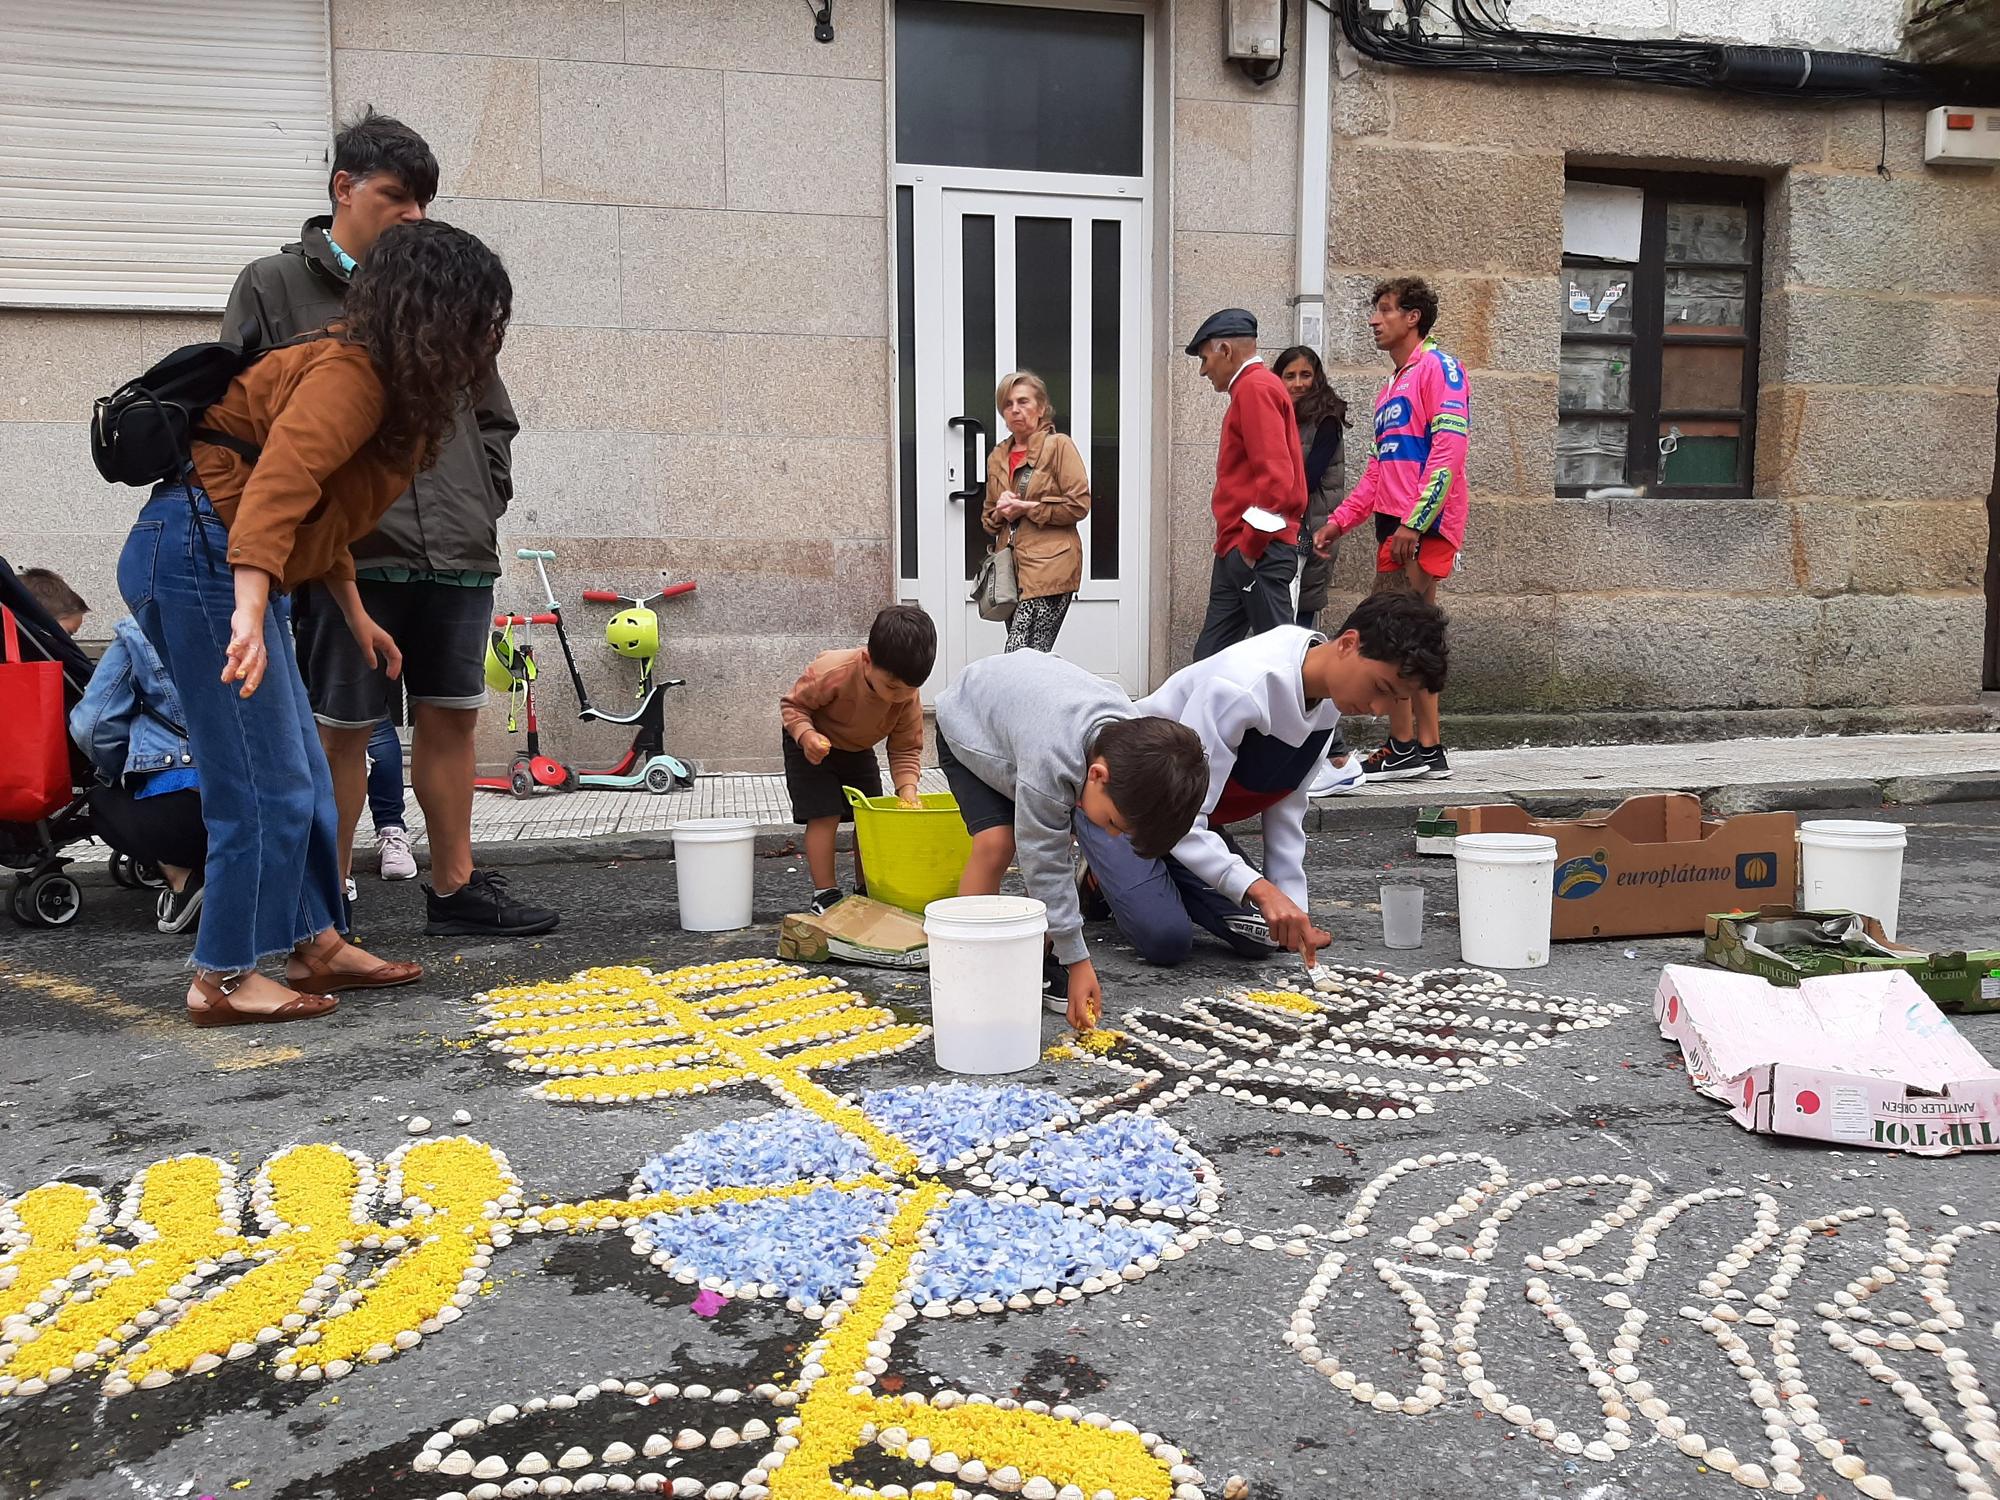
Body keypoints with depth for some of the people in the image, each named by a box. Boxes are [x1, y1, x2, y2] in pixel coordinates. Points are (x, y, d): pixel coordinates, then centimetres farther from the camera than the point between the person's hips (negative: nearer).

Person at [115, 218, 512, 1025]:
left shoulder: (373, 376, 15)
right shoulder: (350, 373, -15)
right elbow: (279, 483, -30)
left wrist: (356, 615, 21)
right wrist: (250, 614, -40)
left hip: (226, 568, 11)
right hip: (201, 556, -11)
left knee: (301, 775, 13)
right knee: (265, 784, -7)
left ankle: (315, 943, 23)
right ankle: (224, 979, 3)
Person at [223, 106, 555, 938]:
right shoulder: (274, 287, 4)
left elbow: (493, 415, 21)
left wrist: (484, 502, 9)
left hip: (457, 554, 4)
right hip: (350, 556, -4)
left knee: (451, 717, 10)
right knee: (340, 728, 2)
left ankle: (454, 888, 21)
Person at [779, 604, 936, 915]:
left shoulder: (908, 695, -25)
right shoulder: (833, 672, -38)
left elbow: (906, 748, -15)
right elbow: (792, 704, -22)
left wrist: (907, 789, -30)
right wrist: (807, 735, -41)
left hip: (858, 750, 5)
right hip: (814, 748, -5)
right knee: (825, 816, -14)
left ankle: (866, 892, 18)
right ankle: (825, 896, -5)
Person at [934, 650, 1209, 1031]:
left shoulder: (1138, 743, -25)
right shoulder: (1048, 764, -45)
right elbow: (1046, 864, -33)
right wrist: (1077, 960, -27)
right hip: (968, 722, -6)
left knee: (1056, 840, -12)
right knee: (996, 843, -24)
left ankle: (1043, 962, 4)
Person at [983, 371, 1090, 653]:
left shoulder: (1059, 445, -1)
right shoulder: (997, 456, 17)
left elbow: (1079, 504, -8)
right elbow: (987, 519, 24)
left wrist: (1027, 508, -11)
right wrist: (1001, 513, 1)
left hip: (1049, 567, -7)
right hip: (1010, 568, 7)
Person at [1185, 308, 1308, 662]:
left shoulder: (1255, 387, -10)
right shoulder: (1252, 388, 19)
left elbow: (1275, 475, -21)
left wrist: (1251, 542, -15)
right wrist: (1234, 543, 17)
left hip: (1258, 551, -10)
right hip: (1236, 550, 10)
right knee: (1209, 656, 10)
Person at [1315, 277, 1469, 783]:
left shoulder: (1439, 367, -5)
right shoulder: (1391, 389, 23)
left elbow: (1449, 448, -15)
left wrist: (1413, 521, -22)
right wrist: (1339, 520, 20)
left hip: (1423, 527, -9)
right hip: (1395, 527, 9)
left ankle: (1403, 749, -8)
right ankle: (1429, 751, 13)